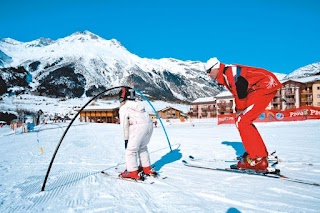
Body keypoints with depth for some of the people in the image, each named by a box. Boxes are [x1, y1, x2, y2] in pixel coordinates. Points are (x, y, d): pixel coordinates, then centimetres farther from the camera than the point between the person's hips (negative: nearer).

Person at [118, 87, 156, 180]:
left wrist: (126, 139, 12)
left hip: (139, 127, -8)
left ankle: (132, 172, 5)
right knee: (142, 147, 24)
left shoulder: (123, 108, 4)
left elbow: (125, 125, 3)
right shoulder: (137, 105, 25)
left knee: (131, 149, 4)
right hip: (149, 124, 8)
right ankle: (146, 168, 27)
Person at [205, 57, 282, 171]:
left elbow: (241, 87, -21)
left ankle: (258, 160, -11)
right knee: (243, 121, 13)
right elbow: (237, 93, 21)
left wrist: (240, 109, -11)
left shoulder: (229, 71, -12)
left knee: (242, 122, -13)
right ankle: (261, 153, 21)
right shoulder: (225, 77, 18)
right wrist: (238, 110, 9)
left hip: (266, 85, -10)